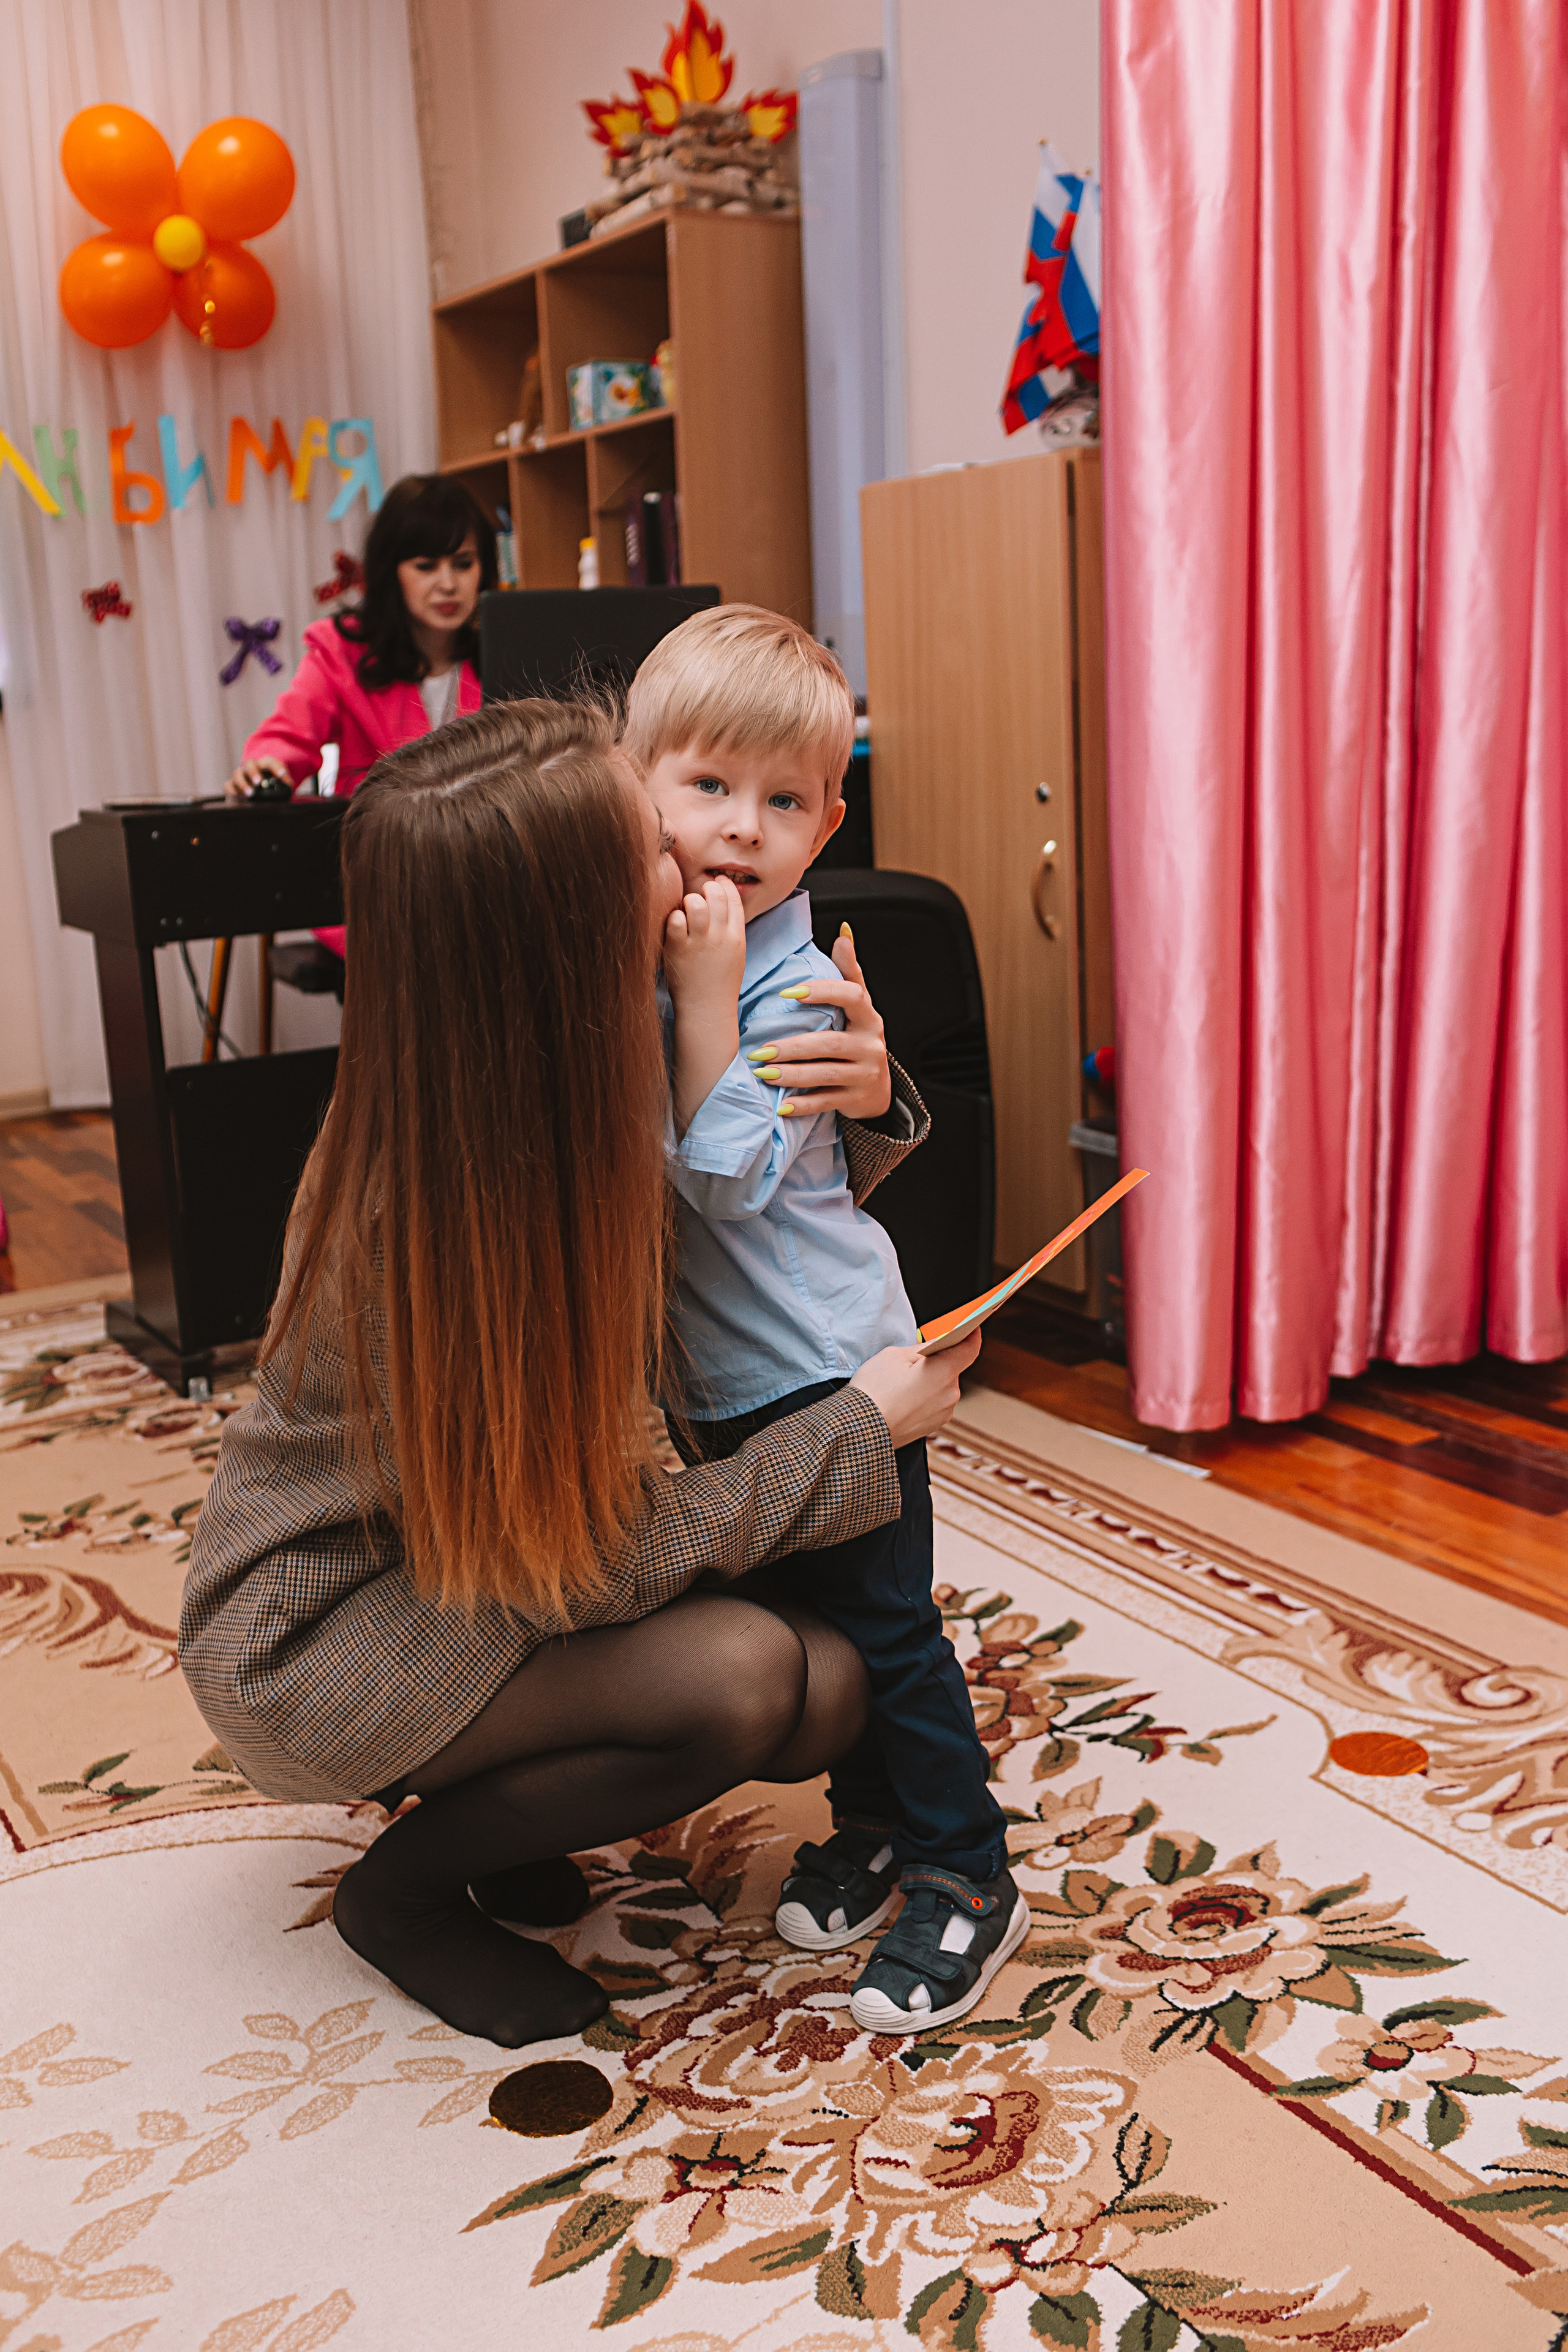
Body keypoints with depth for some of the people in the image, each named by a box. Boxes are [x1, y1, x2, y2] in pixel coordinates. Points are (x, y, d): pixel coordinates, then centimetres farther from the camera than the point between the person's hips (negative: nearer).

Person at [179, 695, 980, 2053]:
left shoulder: (590, 1077, -13)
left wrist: (867, 1103, -16)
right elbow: (588, 1559, -27)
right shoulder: (418, 1221, -34)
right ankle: (407, 1885, -1)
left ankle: (477, 1804, 14)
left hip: (491, 1556, 7)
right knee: (737, 1676, -26)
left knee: (826, 1689, -8)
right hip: (315, 1627, -7)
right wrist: (864, 1429, -20)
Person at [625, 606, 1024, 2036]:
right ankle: (871, 1825, 38)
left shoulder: (790, 983, -20)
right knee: (791, 1617, 19)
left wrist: (707, 993, -30)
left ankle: (966, 1879, 20)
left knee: (882, 1623, 2)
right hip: (712, 1373, 7)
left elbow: (725, 1173, -29)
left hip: (826, 1364, -7)